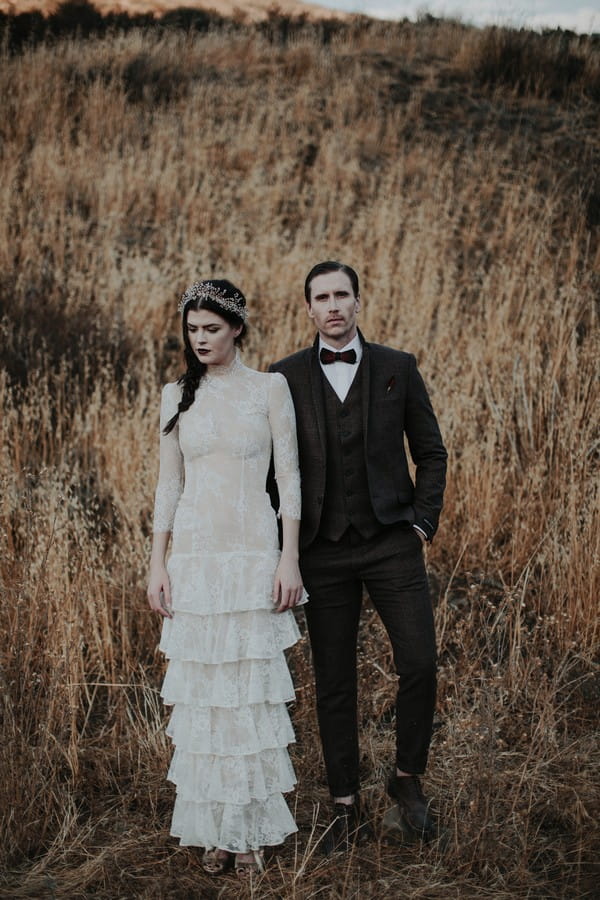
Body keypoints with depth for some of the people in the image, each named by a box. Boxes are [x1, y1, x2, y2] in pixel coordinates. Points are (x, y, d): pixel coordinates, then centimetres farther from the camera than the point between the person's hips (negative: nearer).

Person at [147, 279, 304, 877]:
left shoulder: (269, 388, 1)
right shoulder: (177, 396, 8)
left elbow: (288, 475, -1)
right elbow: (168, 483, 9)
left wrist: (290, 558, -8)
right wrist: (157, 563, 3)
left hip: (254, 554, -2)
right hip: (195, 555, 2)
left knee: (251, 691, 1)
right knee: (203, 692, 5)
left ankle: (251, 828, 14)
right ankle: (215, 830, 17)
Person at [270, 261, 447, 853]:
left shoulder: (397, 368, 5)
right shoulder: (286, 377, 4)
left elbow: (430, 452, 10)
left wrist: (423, 522, 0)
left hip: (391, 542, 0)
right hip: (323, 550, 0)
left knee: (419, 664, -7)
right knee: (333, 683, 5)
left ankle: (407, 778, 18)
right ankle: (346, 810, 18)